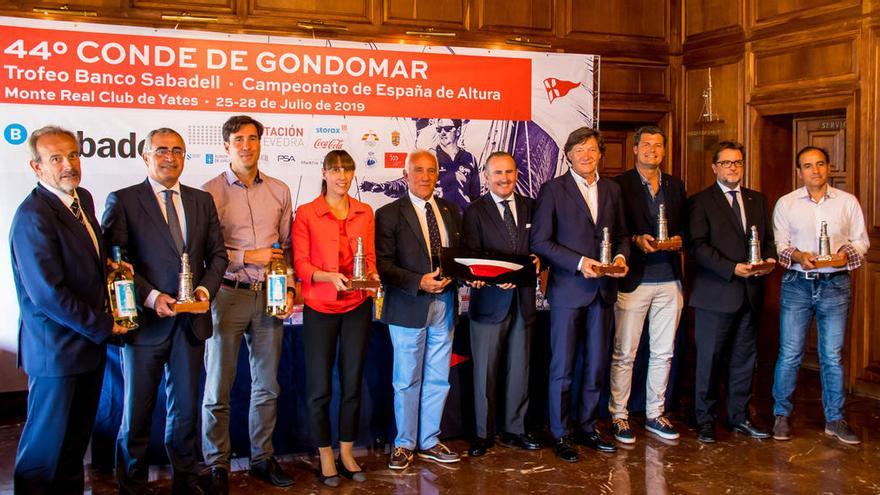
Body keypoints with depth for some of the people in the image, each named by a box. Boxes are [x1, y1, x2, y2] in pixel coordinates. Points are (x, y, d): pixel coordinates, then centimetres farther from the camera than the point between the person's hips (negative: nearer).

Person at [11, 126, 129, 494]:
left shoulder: (83, 199, 6)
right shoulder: (33, 217, -21)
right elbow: (48, 294, -24)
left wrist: (109, 267, 2)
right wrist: (103, 326, -15)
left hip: (89, 340, 8)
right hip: (57, 349, -8)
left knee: (78, 436, 21)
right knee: (46, 441, 6)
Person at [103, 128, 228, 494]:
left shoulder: (202, 200, 10)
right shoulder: (122, 201, -3)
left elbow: (217, 254, 12)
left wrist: (206, 287, -6)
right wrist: (150, 296, -19)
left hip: (191, 321, 4)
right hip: (146, 321, -3)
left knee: (185, 409, 15)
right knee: (136, 413, 8)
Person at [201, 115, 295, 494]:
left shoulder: (279, 191, 9)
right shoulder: (210, 191, -3)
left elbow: (287, 247, 12)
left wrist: (289, 288, 1)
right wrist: (248, 257, -12)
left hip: (269, 295, 4)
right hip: (227, 294, -4)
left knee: (267, 386, 12)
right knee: (218, 388, 3)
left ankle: (262, 459, 25)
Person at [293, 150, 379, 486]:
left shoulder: (365, 213, 8)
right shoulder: (306, 213, -3)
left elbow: (369, 257, 12)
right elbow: (300, 263, -6)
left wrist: (371, 274, -9)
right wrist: (329, 276, -22)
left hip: (357, 307, 3)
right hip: (320, 309, -3)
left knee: (352, 384, 9)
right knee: (320, 388, 2)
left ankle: (347, 454, 23)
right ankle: (325, 458, 17)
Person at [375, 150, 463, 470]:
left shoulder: (450, 210, 11)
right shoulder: (389, 214, -4)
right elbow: (383, 264, -10)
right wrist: (420, 282, -21)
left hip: (444, 306, 5)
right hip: (408, 308, -4)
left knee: (438, 380, 12)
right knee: (407, 381, 6)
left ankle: (429, 442, 27)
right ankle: (405, 444, 22)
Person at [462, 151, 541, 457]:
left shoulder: (530, 207, 10)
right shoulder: (475, 212, -2)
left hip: (523, 300, 4)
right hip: (490, 302, -4)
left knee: (519, 369, 13)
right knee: (485, 371, 3)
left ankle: (514, 429, 26)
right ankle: (483, 434, 17)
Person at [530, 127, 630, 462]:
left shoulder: (612, 190, 11)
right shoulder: (553, 189, -5)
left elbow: (622, 234, 18)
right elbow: (540, 241, -9)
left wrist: (621, 256, -3)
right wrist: (579, 262, -18)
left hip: (603, 289, 5)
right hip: (568, 289, -5)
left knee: (597, 365, 12)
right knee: (562, 367, 2)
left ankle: (588, 428, 25)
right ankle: (560, 434, 14)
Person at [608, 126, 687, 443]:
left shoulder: (676, 186, 14)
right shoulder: (619, 186, -1)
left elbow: (684, 227, 17)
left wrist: (677, 239, -4)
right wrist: (636, 239, -19)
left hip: (669, 280, 5)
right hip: (633, 280, -5)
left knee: (663, 353, 11)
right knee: (624, 354, -1)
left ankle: (655, 414, 23)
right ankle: (619, 416, 10)